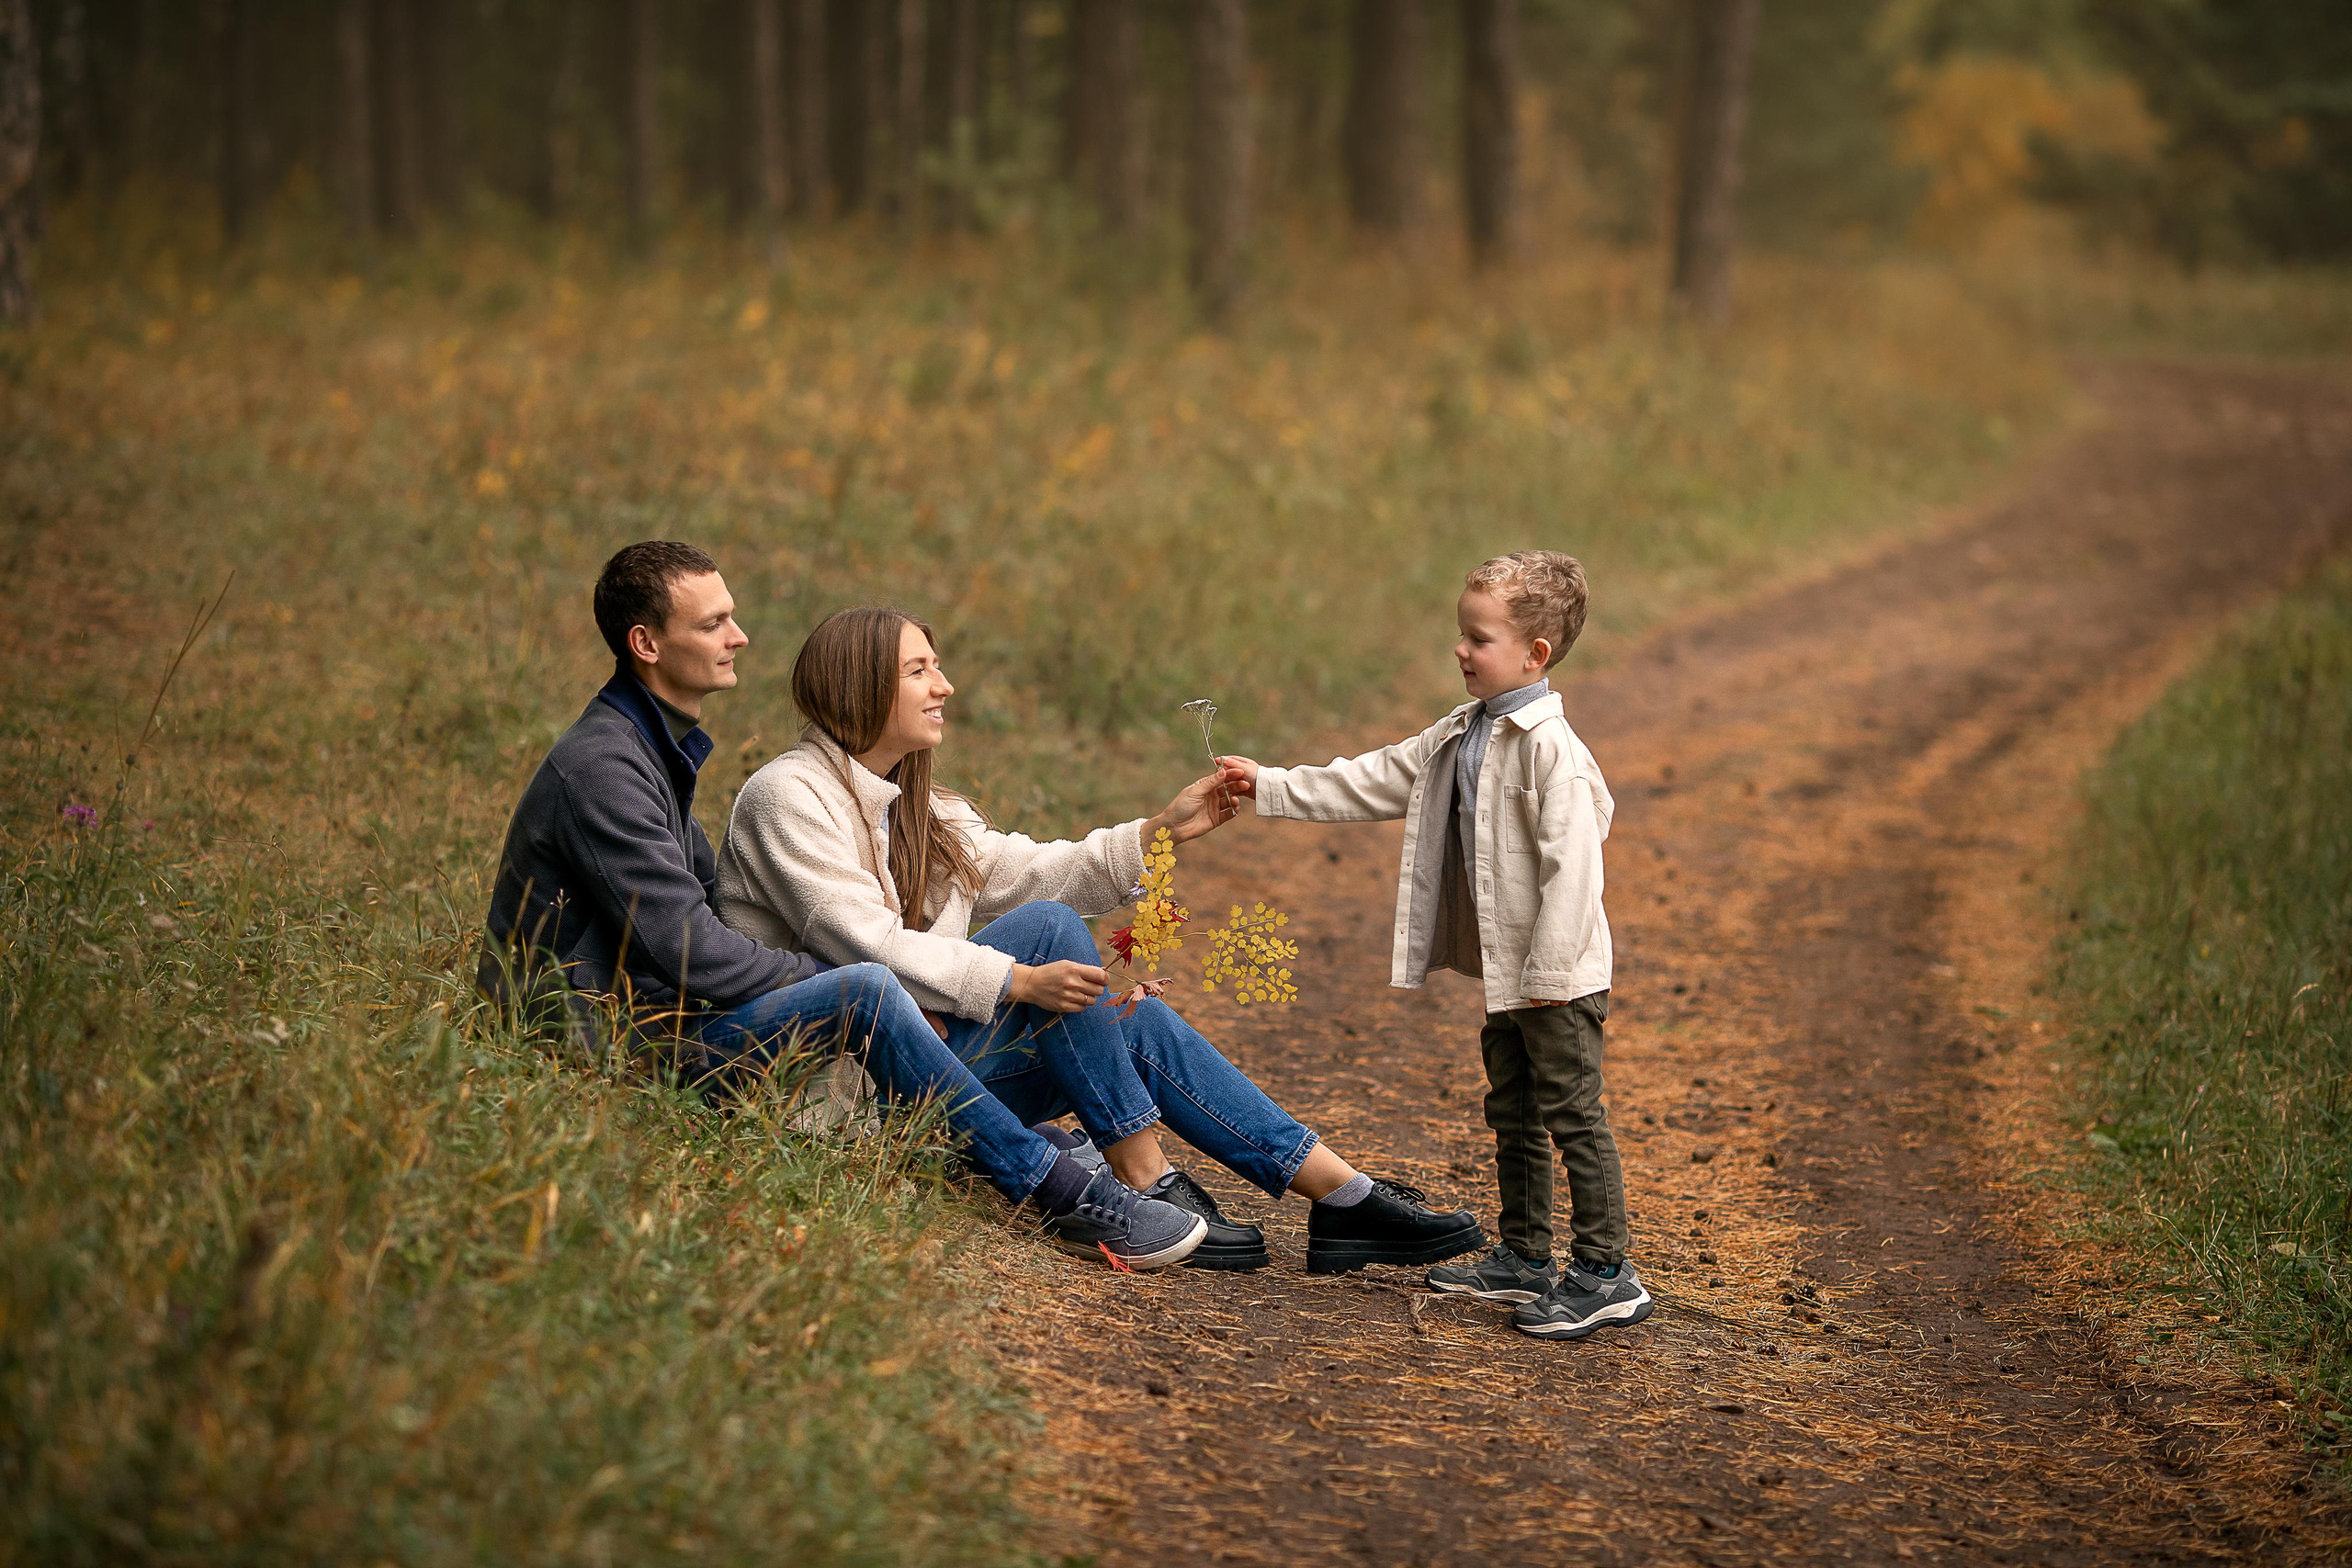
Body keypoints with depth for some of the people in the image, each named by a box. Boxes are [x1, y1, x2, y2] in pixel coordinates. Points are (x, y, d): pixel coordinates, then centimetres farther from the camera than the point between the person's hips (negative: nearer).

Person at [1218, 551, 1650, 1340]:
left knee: (1573, 1117, -5)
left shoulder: (1551, 748, -19)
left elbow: (1572, 865, -23)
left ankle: (1605, 1274, 0)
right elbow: (1370, 783, 15)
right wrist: (1267, 787, 11)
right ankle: (1524, 1258, 28)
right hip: (1506, 975, 10)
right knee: (1513, 1115, 17)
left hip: (1557, 979, -10)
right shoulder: (1458, 737, 10)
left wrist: (1548, 971, -22)